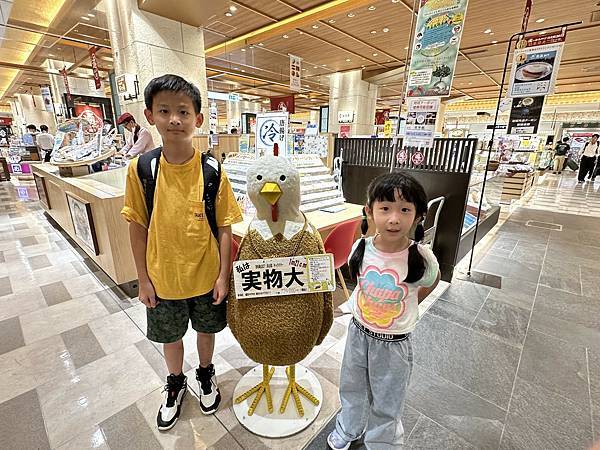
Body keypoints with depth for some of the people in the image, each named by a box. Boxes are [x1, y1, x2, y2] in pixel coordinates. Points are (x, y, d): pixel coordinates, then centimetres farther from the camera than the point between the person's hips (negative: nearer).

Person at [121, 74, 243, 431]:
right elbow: (138, 226, -3)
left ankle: (206, 373, 53)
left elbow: (225, 227, -9)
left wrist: (223, 275, -9)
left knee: (206, 329, 22)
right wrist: (143, 278, -1)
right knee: (171, 336, 23)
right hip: (163, 278, 1)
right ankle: (176, 383, 53)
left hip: (206, 276, -1)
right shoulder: (141, 168, -10)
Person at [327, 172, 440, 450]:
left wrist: (407, 306, -1)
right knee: (352, 389, 29)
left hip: (394, 344, -3)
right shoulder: (361, 248, -18)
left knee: (385, 406, 21)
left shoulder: (421, 258, -25)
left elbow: (432, 281, 0)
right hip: (358, 333, 3)